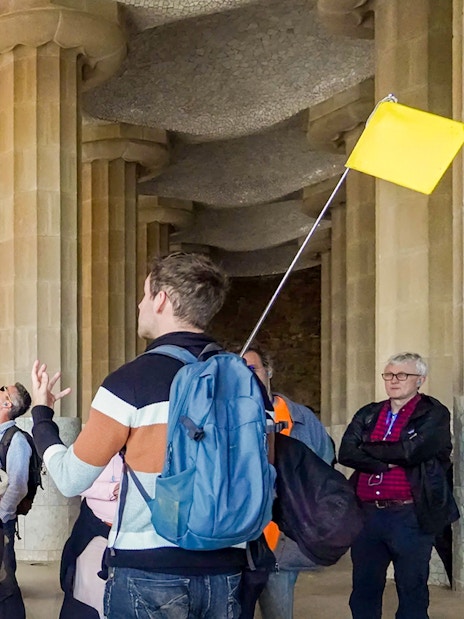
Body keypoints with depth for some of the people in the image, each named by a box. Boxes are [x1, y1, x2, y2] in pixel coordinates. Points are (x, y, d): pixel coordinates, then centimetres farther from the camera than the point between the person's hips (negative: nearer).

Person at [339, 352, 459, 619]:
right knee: (364, 592, 12)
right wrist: (389, 461, -13)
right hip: (368, 514, 5)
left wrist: (368, 449, -4)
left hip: (411, 517, -5)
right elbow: (346, 453, -1)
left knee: (412, 592, 5)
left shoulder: (434, 414, -1)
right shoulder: (368, 414, 13)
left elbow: (410, 450, -18)